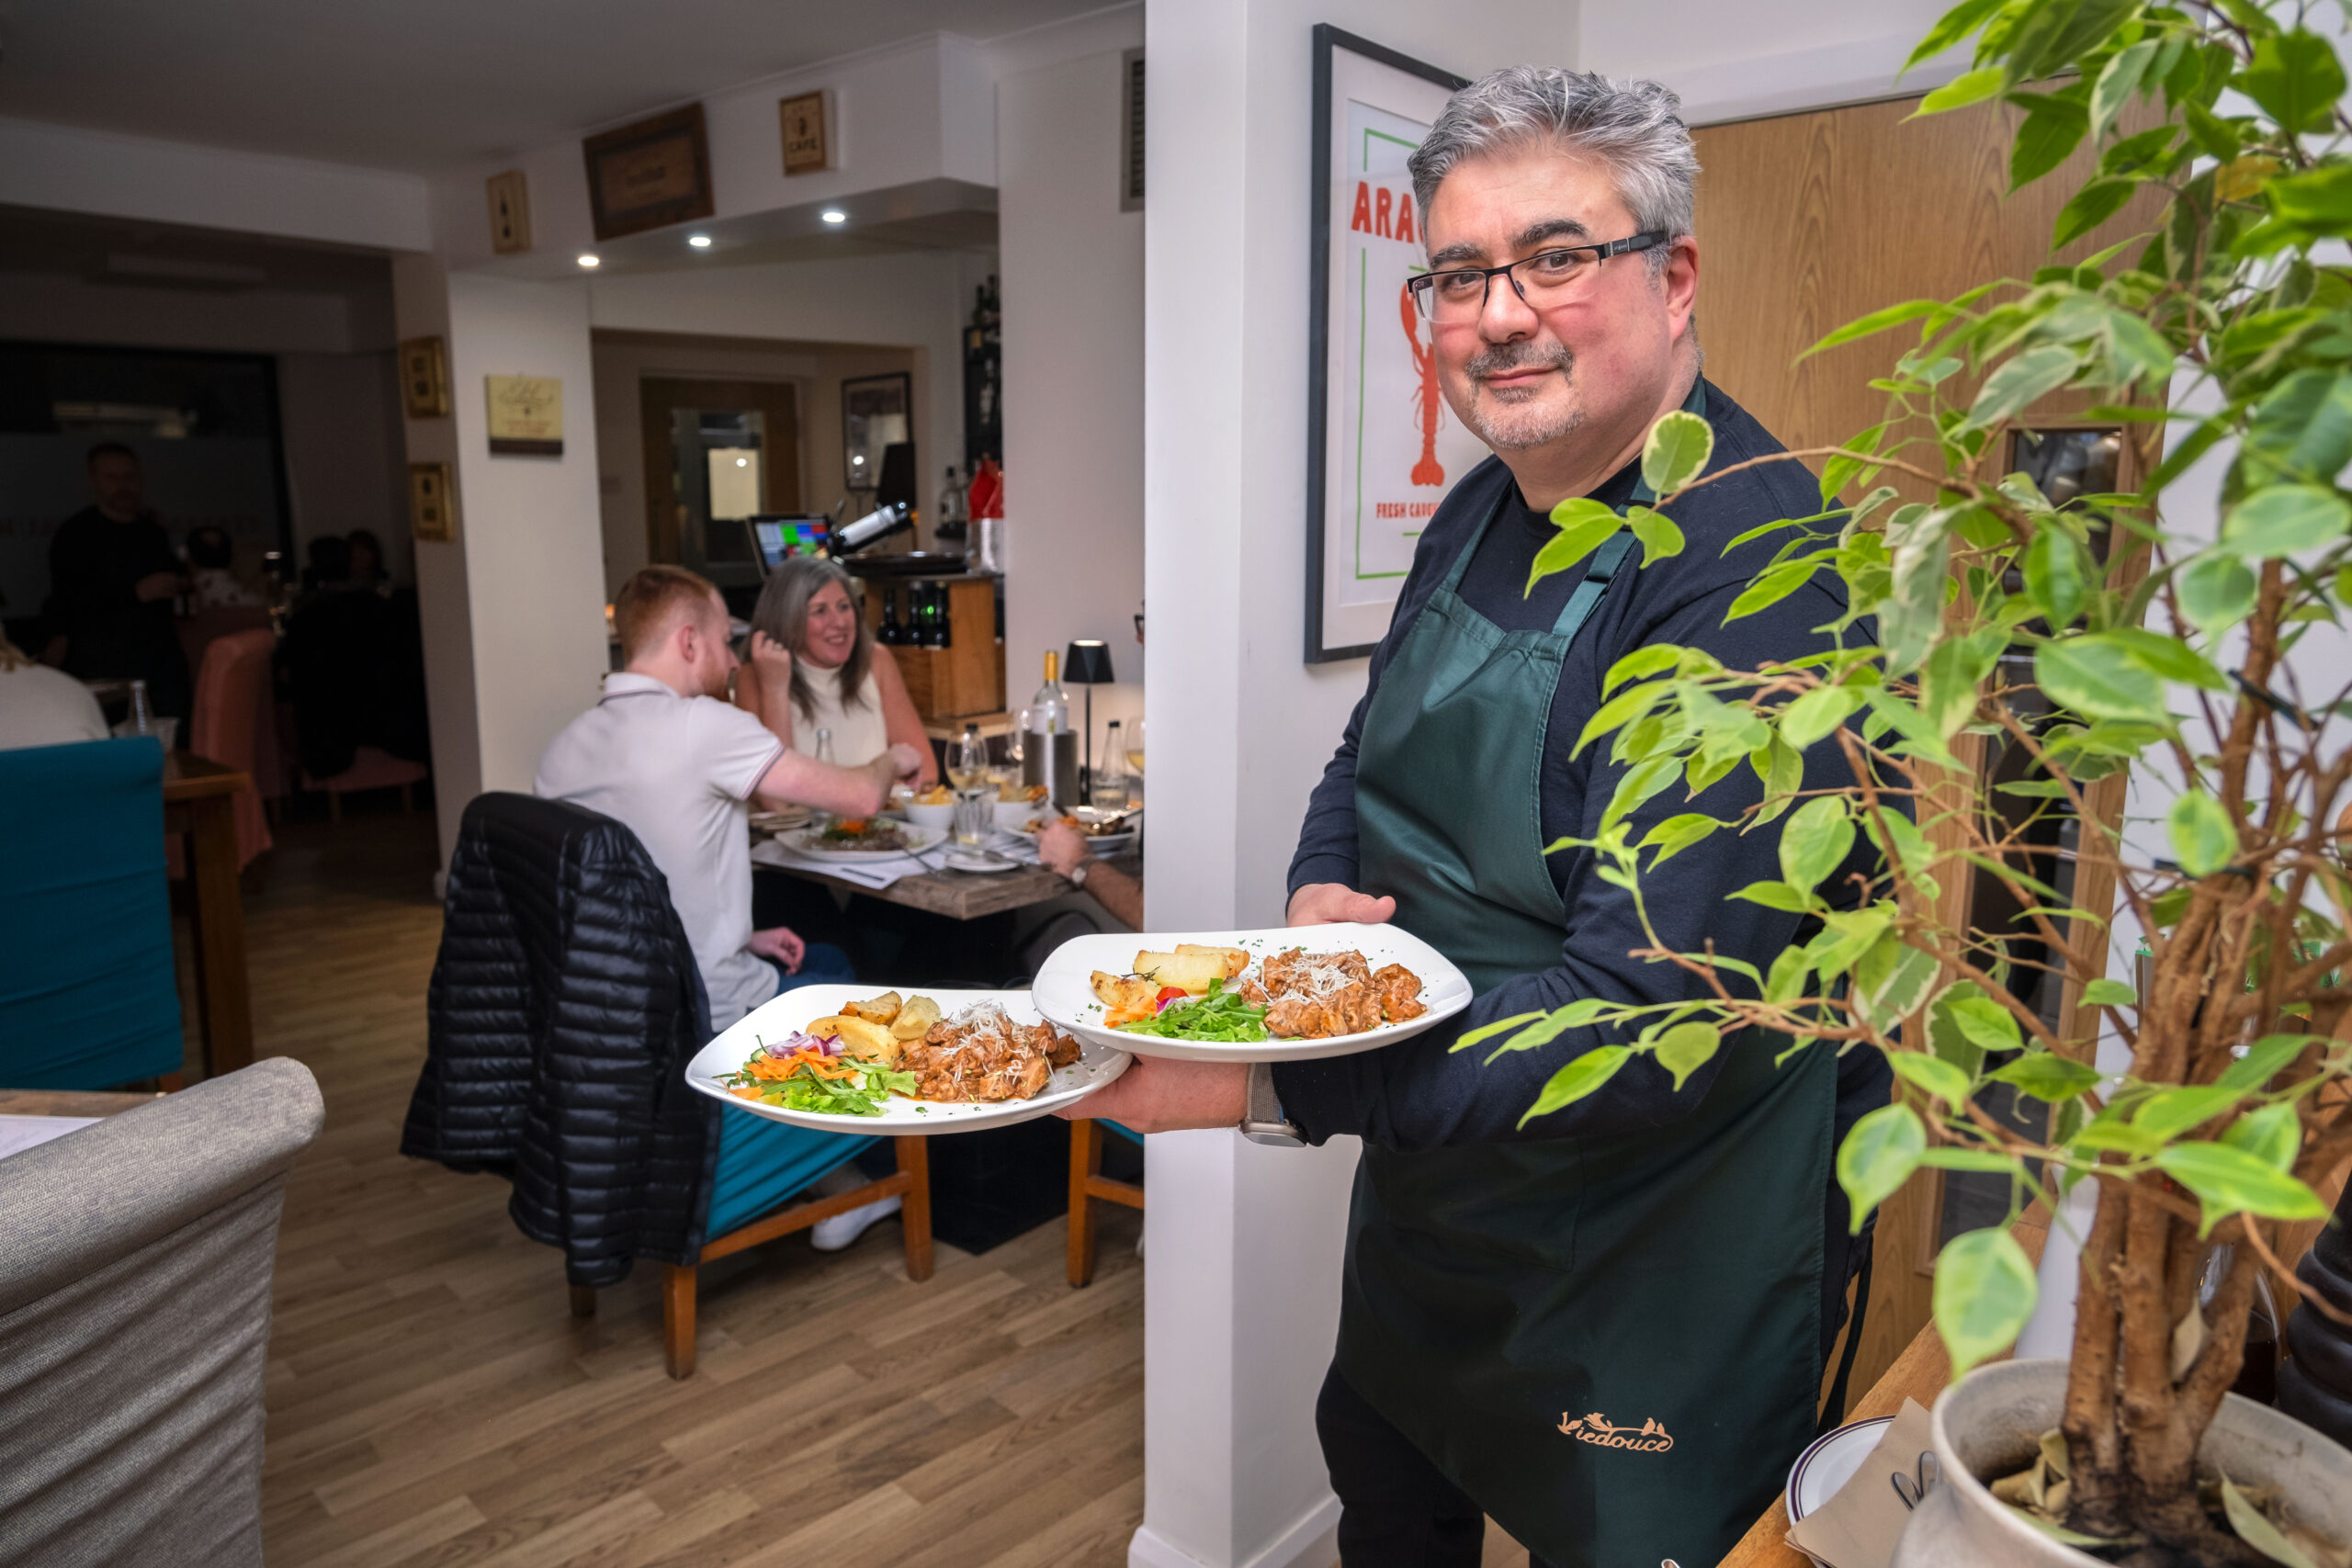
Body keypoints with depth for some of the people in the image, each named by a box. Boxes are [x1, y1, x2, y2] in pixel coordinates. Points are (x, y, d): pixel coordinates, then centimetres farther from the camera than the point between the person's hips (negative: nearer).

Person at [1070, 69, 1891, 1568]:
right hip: (1429, 1193, 8)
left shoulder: (1757, 569, -27)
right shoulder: (1484, 511, 1)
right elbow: (1372, 751, 13)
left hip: (1661, 1254, -7)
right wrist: (1318, 896, -9)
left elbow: (1652, 1016, -32)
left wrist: (1271, 1086, -36)